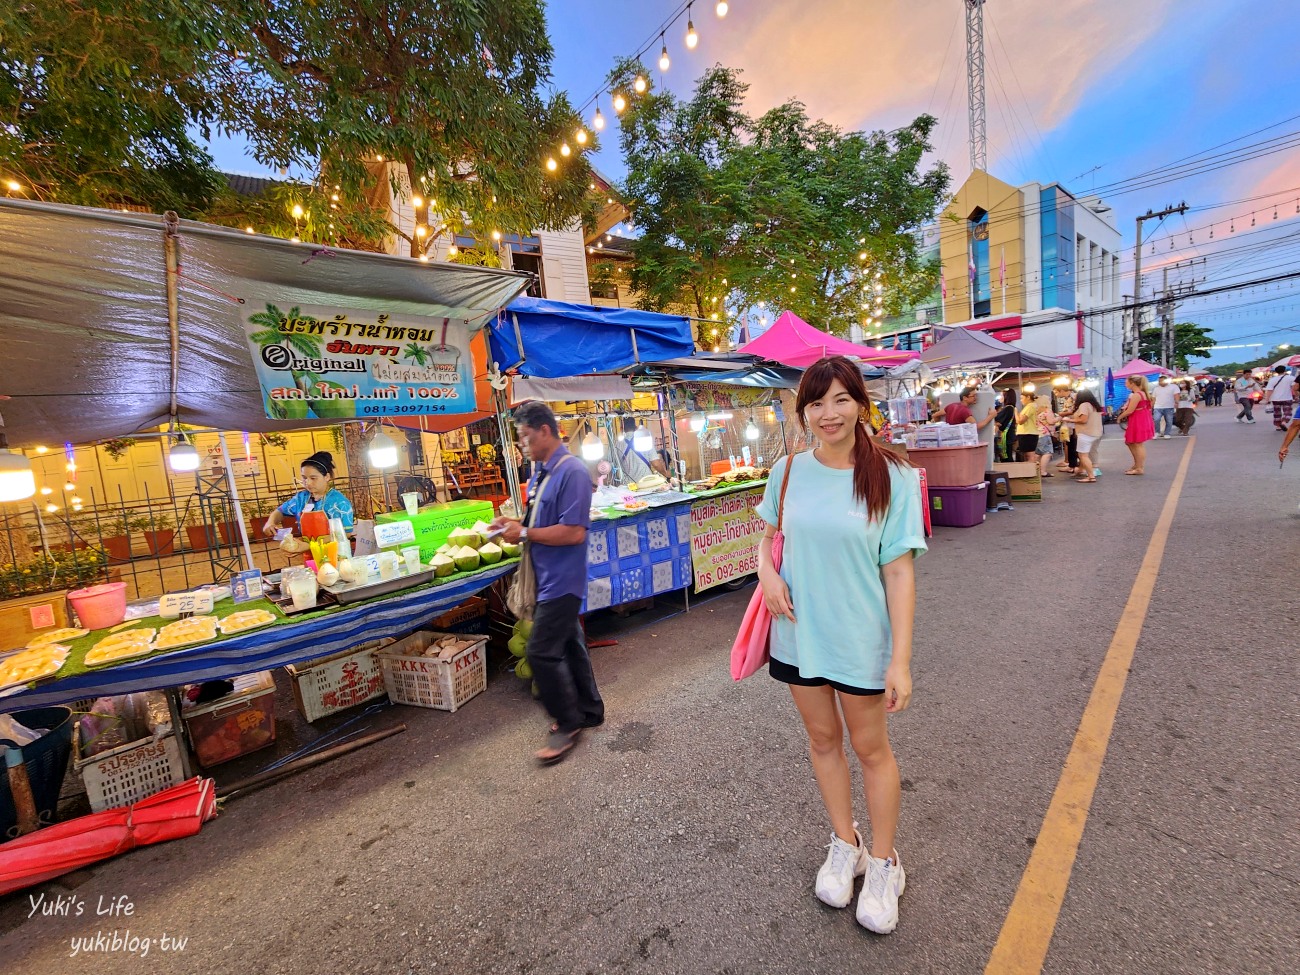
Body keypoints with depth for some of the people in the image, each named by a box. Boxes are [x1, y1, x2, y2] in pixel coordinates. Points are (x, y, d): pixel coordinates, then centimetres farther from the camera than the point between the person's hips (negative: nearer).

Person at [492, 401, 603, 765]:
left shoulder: (571, 471, -20)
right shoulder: (539, 471, 9)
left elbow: (574, 532, -25)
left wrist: (525, 534, -19)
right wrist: (515, 523, 1)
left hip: (562, 579, -9)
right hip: (549, 576, 10)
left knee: (542, 652, -5)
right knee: (569, 643, 18)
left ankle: (568, 723, 15)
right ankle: (589, 710, 35)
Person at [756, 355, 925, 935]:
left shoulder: (890, 477, -12)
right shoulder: (788, 471, -4)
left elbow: (898, 571, -12)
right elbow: (769, 533, 12)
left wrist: (901, 659, -13)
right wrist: (766, 570, -10)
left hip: (861, 640, -3)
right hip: (798, 633, 3)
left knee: (871, 747, 16)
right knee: (822, 739, 20)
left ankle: (883, 864, 42)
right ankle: (844, 845, 46)